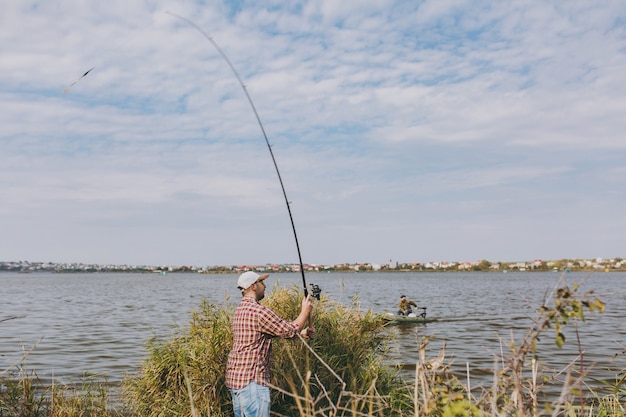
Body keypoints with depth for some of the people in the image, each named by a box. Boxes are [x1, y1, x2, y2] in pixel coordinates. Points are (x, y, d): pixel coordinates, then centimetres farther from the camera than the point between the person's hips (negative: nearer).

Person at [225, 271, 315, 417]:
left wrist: (301, 332, 16)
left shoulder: (241, 309, 14)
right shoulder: (258, 311, -18)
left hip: (235, 377, 10)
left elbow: (278, 330, 19)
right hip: (251, 380, -10)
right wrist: (305, 311, 2)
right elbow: (289, 331, -11)